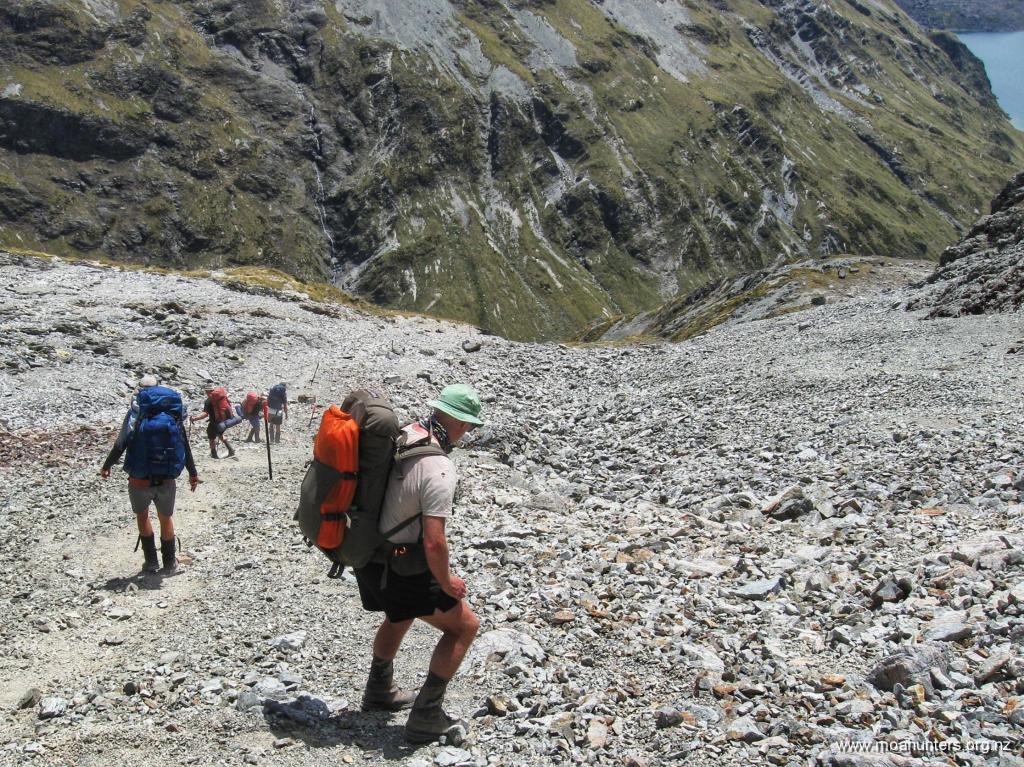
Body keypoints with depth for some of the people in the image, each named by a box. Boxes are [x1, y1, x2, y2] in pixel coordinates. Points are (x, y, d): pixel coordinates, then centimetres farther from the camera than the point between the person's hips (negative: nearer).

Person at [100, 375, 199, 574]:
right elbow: (184, 445, 2)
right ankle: (170, 564, 25)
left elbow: (120, 444, -11)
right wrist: (193, 473, 10)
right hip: (167, 480, 2)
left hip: (140, 481, -2)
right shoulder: (171, 413, 0)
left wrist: (107, 466, 4)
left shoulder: (135, 413, -7)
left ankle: (151, 561, 24)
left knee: (142, 516, 23)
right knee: (166, 518, 20)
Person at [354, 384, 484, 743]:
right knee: (464, 625, 8)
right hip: (401, 569, -8)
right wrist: (448, 584, -10)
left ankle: (380, 692, 51)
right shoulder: (438, 468, -27)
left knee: (401, 615, 34)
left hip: (367, 556, 8)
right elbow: (433, 542, -29)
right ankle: (425, 717, 11)